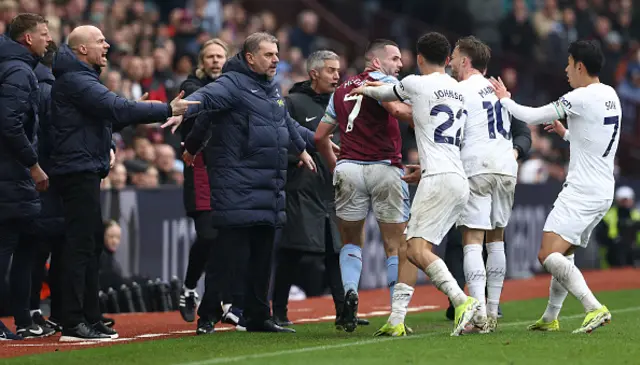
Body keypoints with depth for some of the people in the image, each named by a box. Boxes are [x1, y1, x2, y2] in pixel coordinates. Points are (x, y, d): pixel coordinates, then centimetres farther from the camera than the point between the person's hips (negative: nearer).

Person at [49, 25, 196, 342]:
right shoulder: (75, 81, -15)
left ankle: (91, 318, 18)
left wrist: (108, 146, 8)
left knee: (90, 245, 13)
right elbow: (118, 109, -25)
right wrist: (168, 110, -25)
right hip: (79, 170, -11)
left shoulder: (82, 78, 19)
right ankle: (73, 323, -11)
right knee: (80, 245, -11)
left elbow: (105, 113, 28)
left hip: (85, 170, 11)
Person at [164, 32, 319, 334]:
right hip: (238, 190, -8)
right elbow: (207, 97, -28)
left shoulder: (272, 89, 20)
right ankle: (208, 316, -1)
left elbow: (288, 124, 38)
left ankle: (258, 317, 19)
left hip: (270, 192, 8)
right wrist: (183, 111, -48)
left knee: (262, 256, 11)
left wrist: (304, 146, 53)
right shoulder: (233, 84, -8)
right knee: (230, 254, -9)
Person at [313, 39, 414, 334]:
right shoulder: (384, 81, -1)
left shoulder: (342, 90, 18)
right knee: (395, 246, 4)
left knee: (351, 242, 18)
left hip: (348, 168, 4)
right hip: (385, 168, -4)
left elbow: (320, 136, 22)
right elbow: (397, 108, -23)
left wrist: (335, 167, 32)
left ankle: (349, 290, -9)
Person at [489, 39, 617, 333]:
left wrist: (505, 99, 8)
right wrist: (566, 133, 26)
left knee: (548, 256, -15)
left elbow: (531, 117, -9)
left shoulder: (582, 97, -15)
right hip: (603, 191, 10)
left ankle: (595, 308, -27)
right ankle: (550, 318, 28)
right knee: (564, 253, 21)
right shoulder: (610, 96, 12)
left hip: (581, 192, -9)